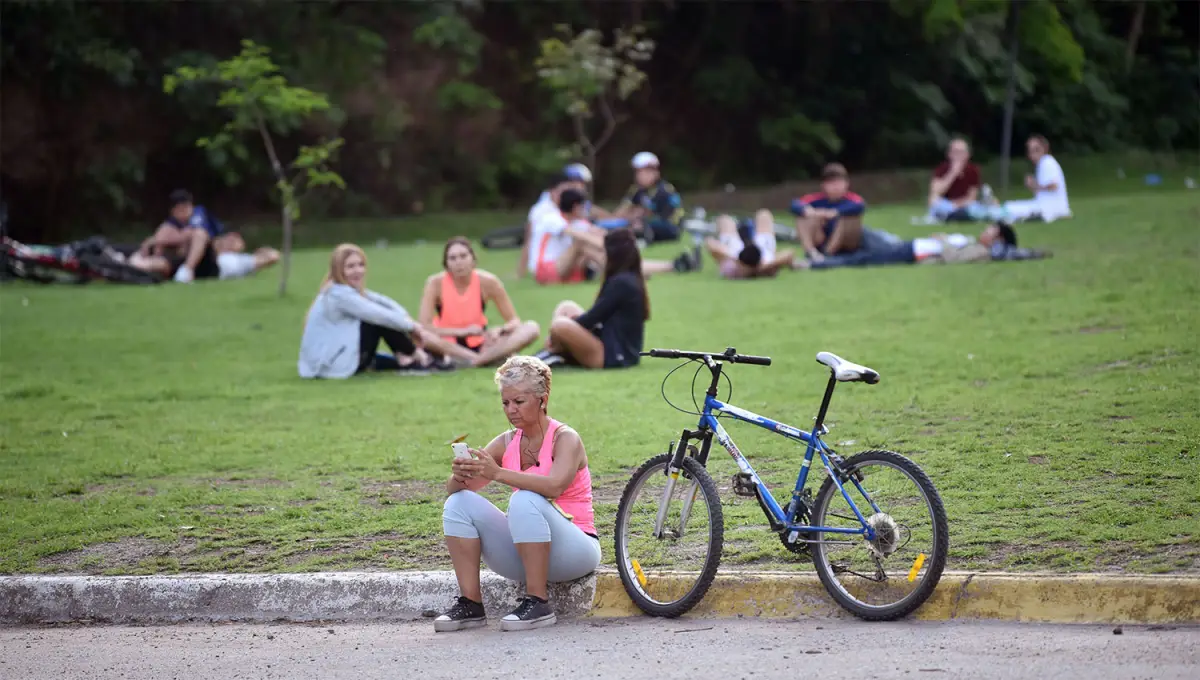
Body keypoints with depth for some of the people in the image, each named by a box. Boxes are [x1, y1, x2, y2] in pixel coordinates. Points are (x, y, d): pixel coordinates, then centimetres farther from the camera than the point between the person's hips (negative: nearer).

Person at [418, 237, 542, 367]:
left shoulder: (487, 281, -8)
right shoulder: (436, 283, -12)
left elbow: (515, 321, -3)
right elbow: (423, 327, -20)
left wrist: (499, 331, -27)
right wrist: (463, 331, -29)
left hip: (478, 345, 2)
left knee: (532, 328, -18)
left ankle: (477, 359, -32)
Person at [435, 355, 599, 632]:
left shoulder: (565, 438, -10)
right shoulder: (507, 443, 6)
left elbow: (555, 486, -32)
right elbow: (452, 488, -1)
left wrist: (498, 474, -40)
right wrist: (460, 477, -25)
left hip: (573, 553, -6)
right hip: (524, 555, 6)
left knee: (525, 500, -34)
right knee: (460, 502, -12)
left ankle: (538, 603, -28)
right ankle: (470, 604, -15)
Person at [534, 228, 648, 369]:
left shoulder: (621, 283, -16)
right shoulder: (629, 279, 14)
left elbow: (592, 317, -13)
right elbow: (597, 316, 19)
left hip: (615, 356, -11)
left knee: (560, 325, -29)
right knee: (566, 307, 16)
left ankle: (555, 353, 1)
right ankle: (556, 351, -3)